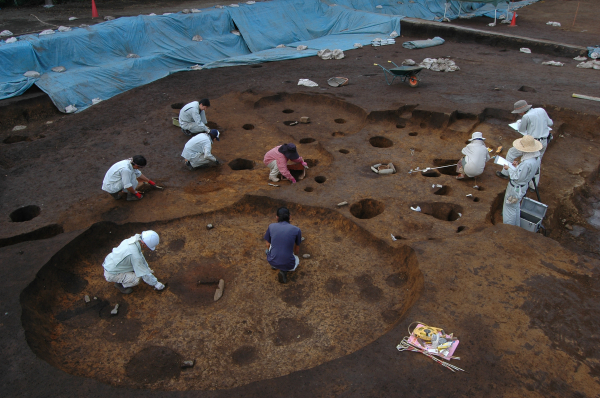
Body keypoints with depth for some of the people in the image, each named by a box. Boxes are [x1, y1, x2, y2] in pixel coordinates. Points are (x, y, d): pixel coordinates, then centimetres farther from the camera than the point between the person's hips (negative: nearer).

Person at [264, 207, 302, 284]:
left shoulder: (271, 226, -2)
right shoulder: (297, 230, -4)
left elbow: (268, 245, 12)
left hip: (271, 261, 3)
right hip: (288, 264, -3)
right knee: (296, 260, 35)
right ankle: (284, 271, 5)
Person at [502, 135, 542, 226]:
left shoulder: (527, 163, -36)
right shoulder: (536, 159, -6)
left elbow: (517, 177, -26)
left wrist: (509, 169, -13)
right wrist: (518, 166, 0)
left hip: (516, 188, -9)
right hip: (524, 186, 9)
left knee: (510, 208, 10)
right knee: (516, 207, 27)